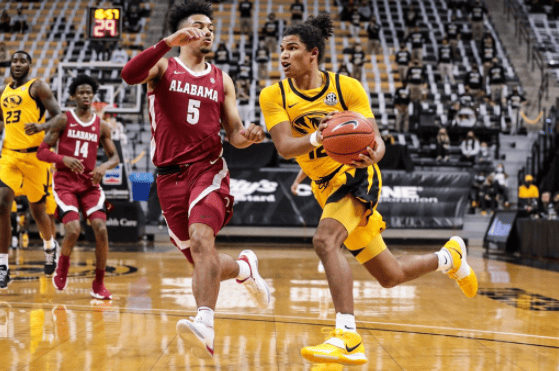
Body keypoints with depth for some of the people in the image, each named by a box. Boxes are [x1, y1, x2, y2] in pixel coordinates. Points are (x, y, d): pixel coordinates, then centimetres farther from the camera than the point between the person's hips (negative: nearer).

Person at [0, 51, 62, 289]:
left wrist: (41, 126, -28)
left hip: (35, 155, -4)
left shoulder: (38, 87, -2)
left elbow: (59, 117, -10)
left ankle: (50, 246, 39)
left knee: (37, 210, 8)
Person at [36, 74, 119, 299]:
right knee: (73, 230, -20)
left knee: (101, 229, -14)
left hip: (90, 184, 3)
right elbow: (41, 152, -3)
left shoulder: (101, 126, 7)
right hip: (65, 184, -3)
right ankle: (62, 266, 14)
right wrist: (65, 159, -20)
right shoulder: (63, 120, -1)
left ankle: (99, 285, 0)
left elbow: (114, 157, 13)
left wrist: (104, 167, -9)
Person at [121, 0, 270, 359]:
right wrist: (169, 42, -24)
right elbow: (129, 74, -16)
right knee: (202, 263, 7)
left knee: (201, 238, -30)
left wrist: (248, 136, -11)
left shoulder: (221, 80, 14)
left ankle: (205, 326, -41)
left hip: (208, 170, -1)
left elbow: (234, 134, 13)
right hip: (170, 177, 1)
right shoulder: (163, 67, 7)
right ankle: (245, 268, 40)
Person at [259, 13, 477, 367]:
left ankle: (348, 339, -34)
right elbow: (284, 147, -20)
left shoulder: (347, 87, -11)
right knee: (391, 276, 13)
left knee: (325, 240, -33)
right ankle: (450, 256, 41)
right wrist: (317, 139, -41)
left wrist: (371, 156, -38)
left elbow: (376, 140, -13)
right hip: (326, 188, 4)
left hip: (358, 178, -4)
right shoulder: (274, 96, -6)